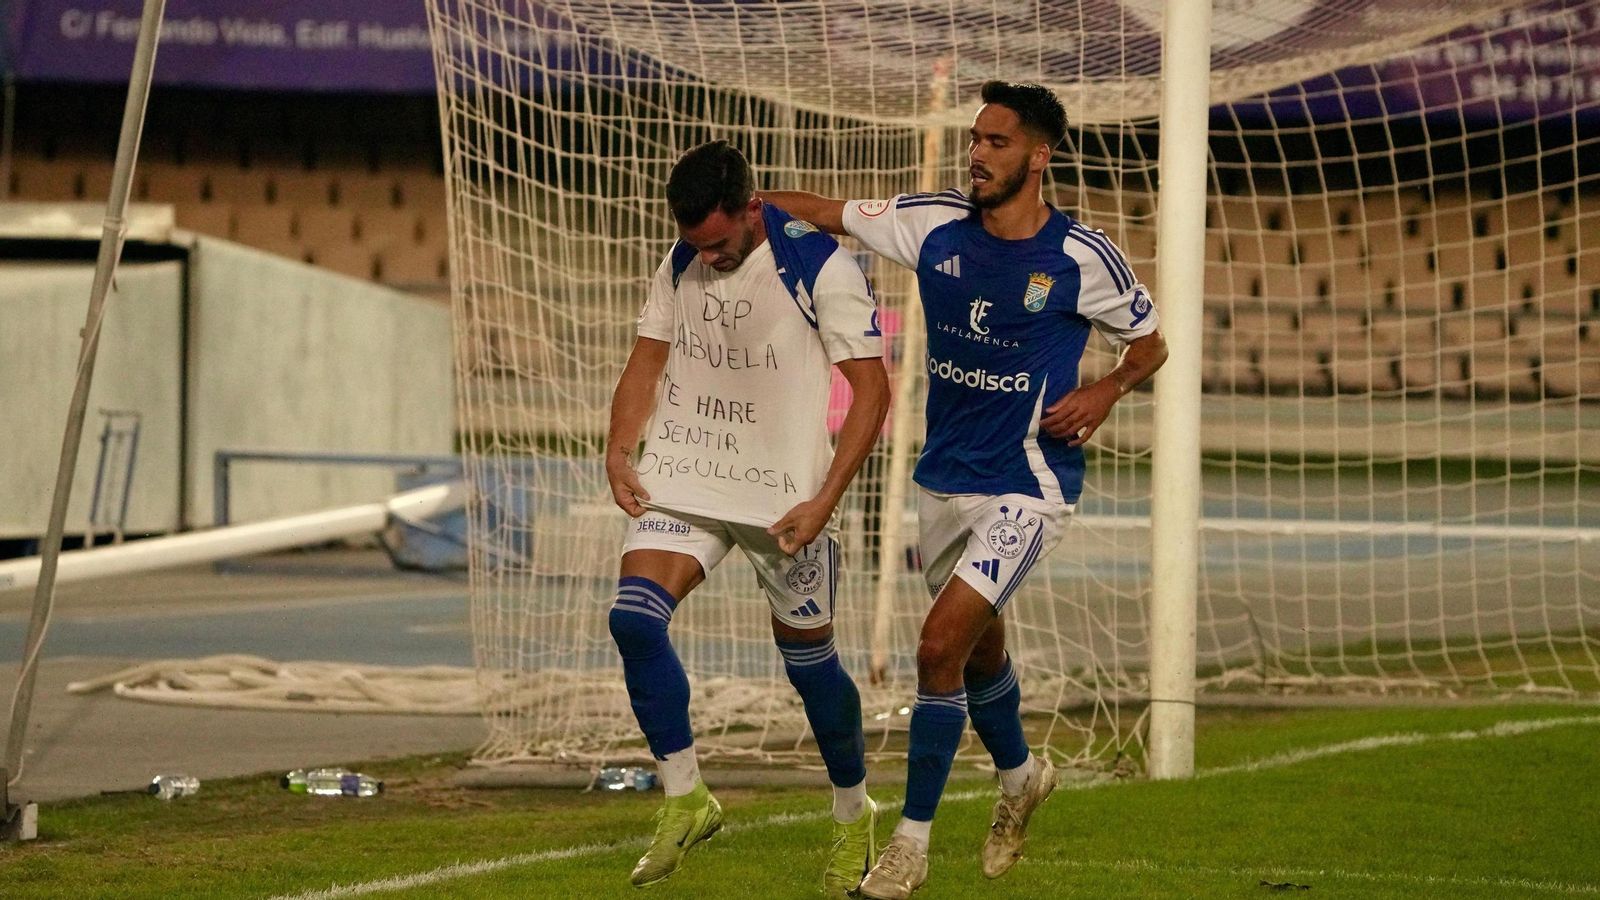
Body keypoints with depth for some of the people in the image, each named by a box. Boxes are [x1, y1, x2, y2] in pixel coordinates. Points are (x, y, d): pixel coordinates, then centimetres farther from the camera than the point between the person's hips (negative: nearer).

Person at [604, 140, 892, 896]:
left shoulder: (820, 265, -15)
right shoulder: (681, 263, 2)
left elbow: (871, 388, -12)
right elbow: (647, 359, 13)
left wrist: (825, 500, -19)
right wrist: (620, 448, -5)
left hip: (784, 496, -4)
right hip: (683, 483, 4)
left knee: (807, 657, 5)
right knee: (632, 617, -17)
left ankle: (854, 817, 28)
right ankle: (685, 799, -4)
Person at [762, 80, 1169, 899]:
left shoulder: (1082, 259, -12)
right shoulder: (935, 225, -3)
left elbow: (1149, 344, 2)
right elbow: (824, 213, 3)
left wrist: (1104, 393, -16)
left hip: (1025, 486, -5)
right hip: (944, 478, 5)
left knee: (940, 644, -16)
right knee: (979, 646, 21)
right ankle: (1019, 775, 50)